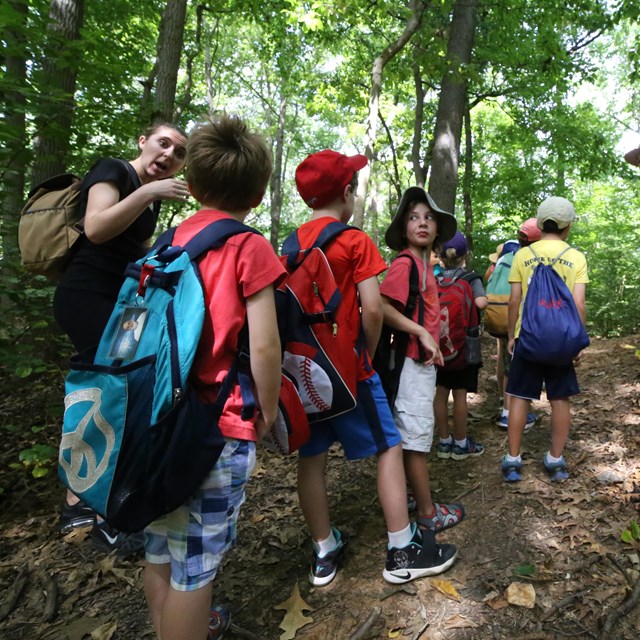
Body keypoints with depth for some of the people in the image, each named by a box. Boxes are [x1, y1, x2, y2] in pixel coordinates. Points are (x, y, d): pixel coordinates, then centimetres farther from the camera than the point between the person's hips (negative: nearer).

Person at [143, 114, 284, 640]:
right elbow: (264, 347, -17)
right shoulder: (250, 246, -11)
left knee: (161, 551, 23)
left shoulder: (171, 241, 6)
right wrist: (268, 412, -2)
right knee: (195, 566, 9)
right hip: (217, 429, -7)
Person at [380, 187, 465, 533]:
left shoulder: (423, 263, 12)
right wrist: (422, 333, -24)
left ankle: (413, 499, 33)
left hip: (422, 360, 9)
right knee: (417, 438, 2)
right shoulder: (404, 263, -15)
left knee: (411, 437, 18)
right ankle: (428, 513, 16)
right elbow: (381, 308, -26)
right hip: (413, 361, -9)